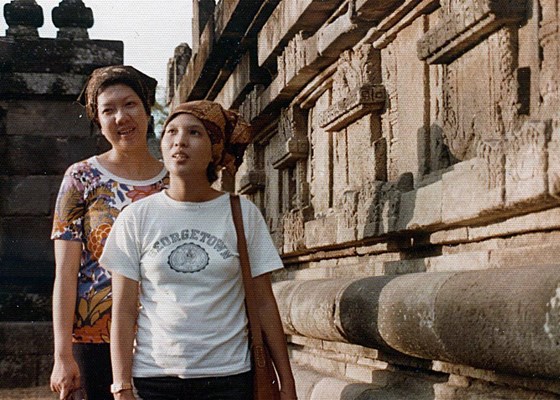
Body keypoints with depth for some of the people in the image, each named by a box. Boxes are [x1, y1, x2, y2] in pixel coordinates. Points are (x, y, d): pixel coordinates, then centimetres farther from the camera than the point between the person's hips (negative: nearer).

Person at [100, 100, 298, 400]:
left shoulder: (243, 214, 1)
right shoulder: (135, 218, 0)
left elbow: (264, 304, 2)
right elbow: (123, 312, -1)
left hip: (228, 376, 0)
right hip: (153, 376, 0)